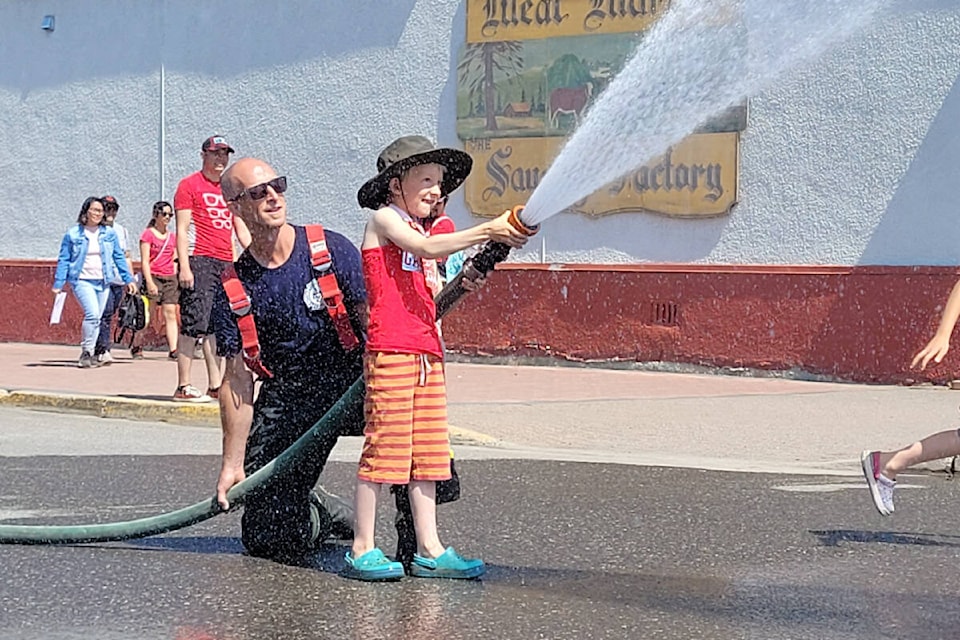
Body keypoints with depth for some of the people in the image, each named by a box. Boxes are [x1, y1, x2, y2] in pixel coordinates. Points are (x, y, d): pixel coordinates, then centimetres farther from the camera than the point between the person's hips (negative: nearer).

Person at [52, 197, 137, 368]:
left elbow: (119, 257, 14)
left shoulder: (109, 233, 8)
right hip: (82, 281, -4)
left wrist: (128, 279, 10)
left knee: (97, 318, 5)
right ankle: (86, 352, -8)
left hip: (103, 282, 4)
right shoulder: (73, 234, 1)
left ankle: (88, 354, 16)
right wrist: (58, 284, -1)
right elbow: (64, 260, 3)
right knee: (92, 314, -20)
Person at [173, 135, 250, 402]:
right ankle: (183, 386, -8)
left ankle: (215, 386, 11)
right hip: (199, 260, -7)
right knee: (194, 324, -10)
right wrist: (184, 266, -15)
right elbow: (182, 229, -6)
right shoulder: (189, 185, 1)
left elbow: (242, 231, 23)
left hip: (226, 264, 7)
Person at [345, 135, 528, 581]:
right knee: (384, 445, -8)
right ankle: (362, 549, -2)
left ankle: (429, 550, 11)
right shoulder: (384, 219, -1)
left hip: (428, 351, 9)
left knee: (427, 451, 7)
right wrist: (486, 231, -23)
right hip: (390, 348, -9)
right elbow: (428, 248, -19)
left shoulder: (417, 231, 25)